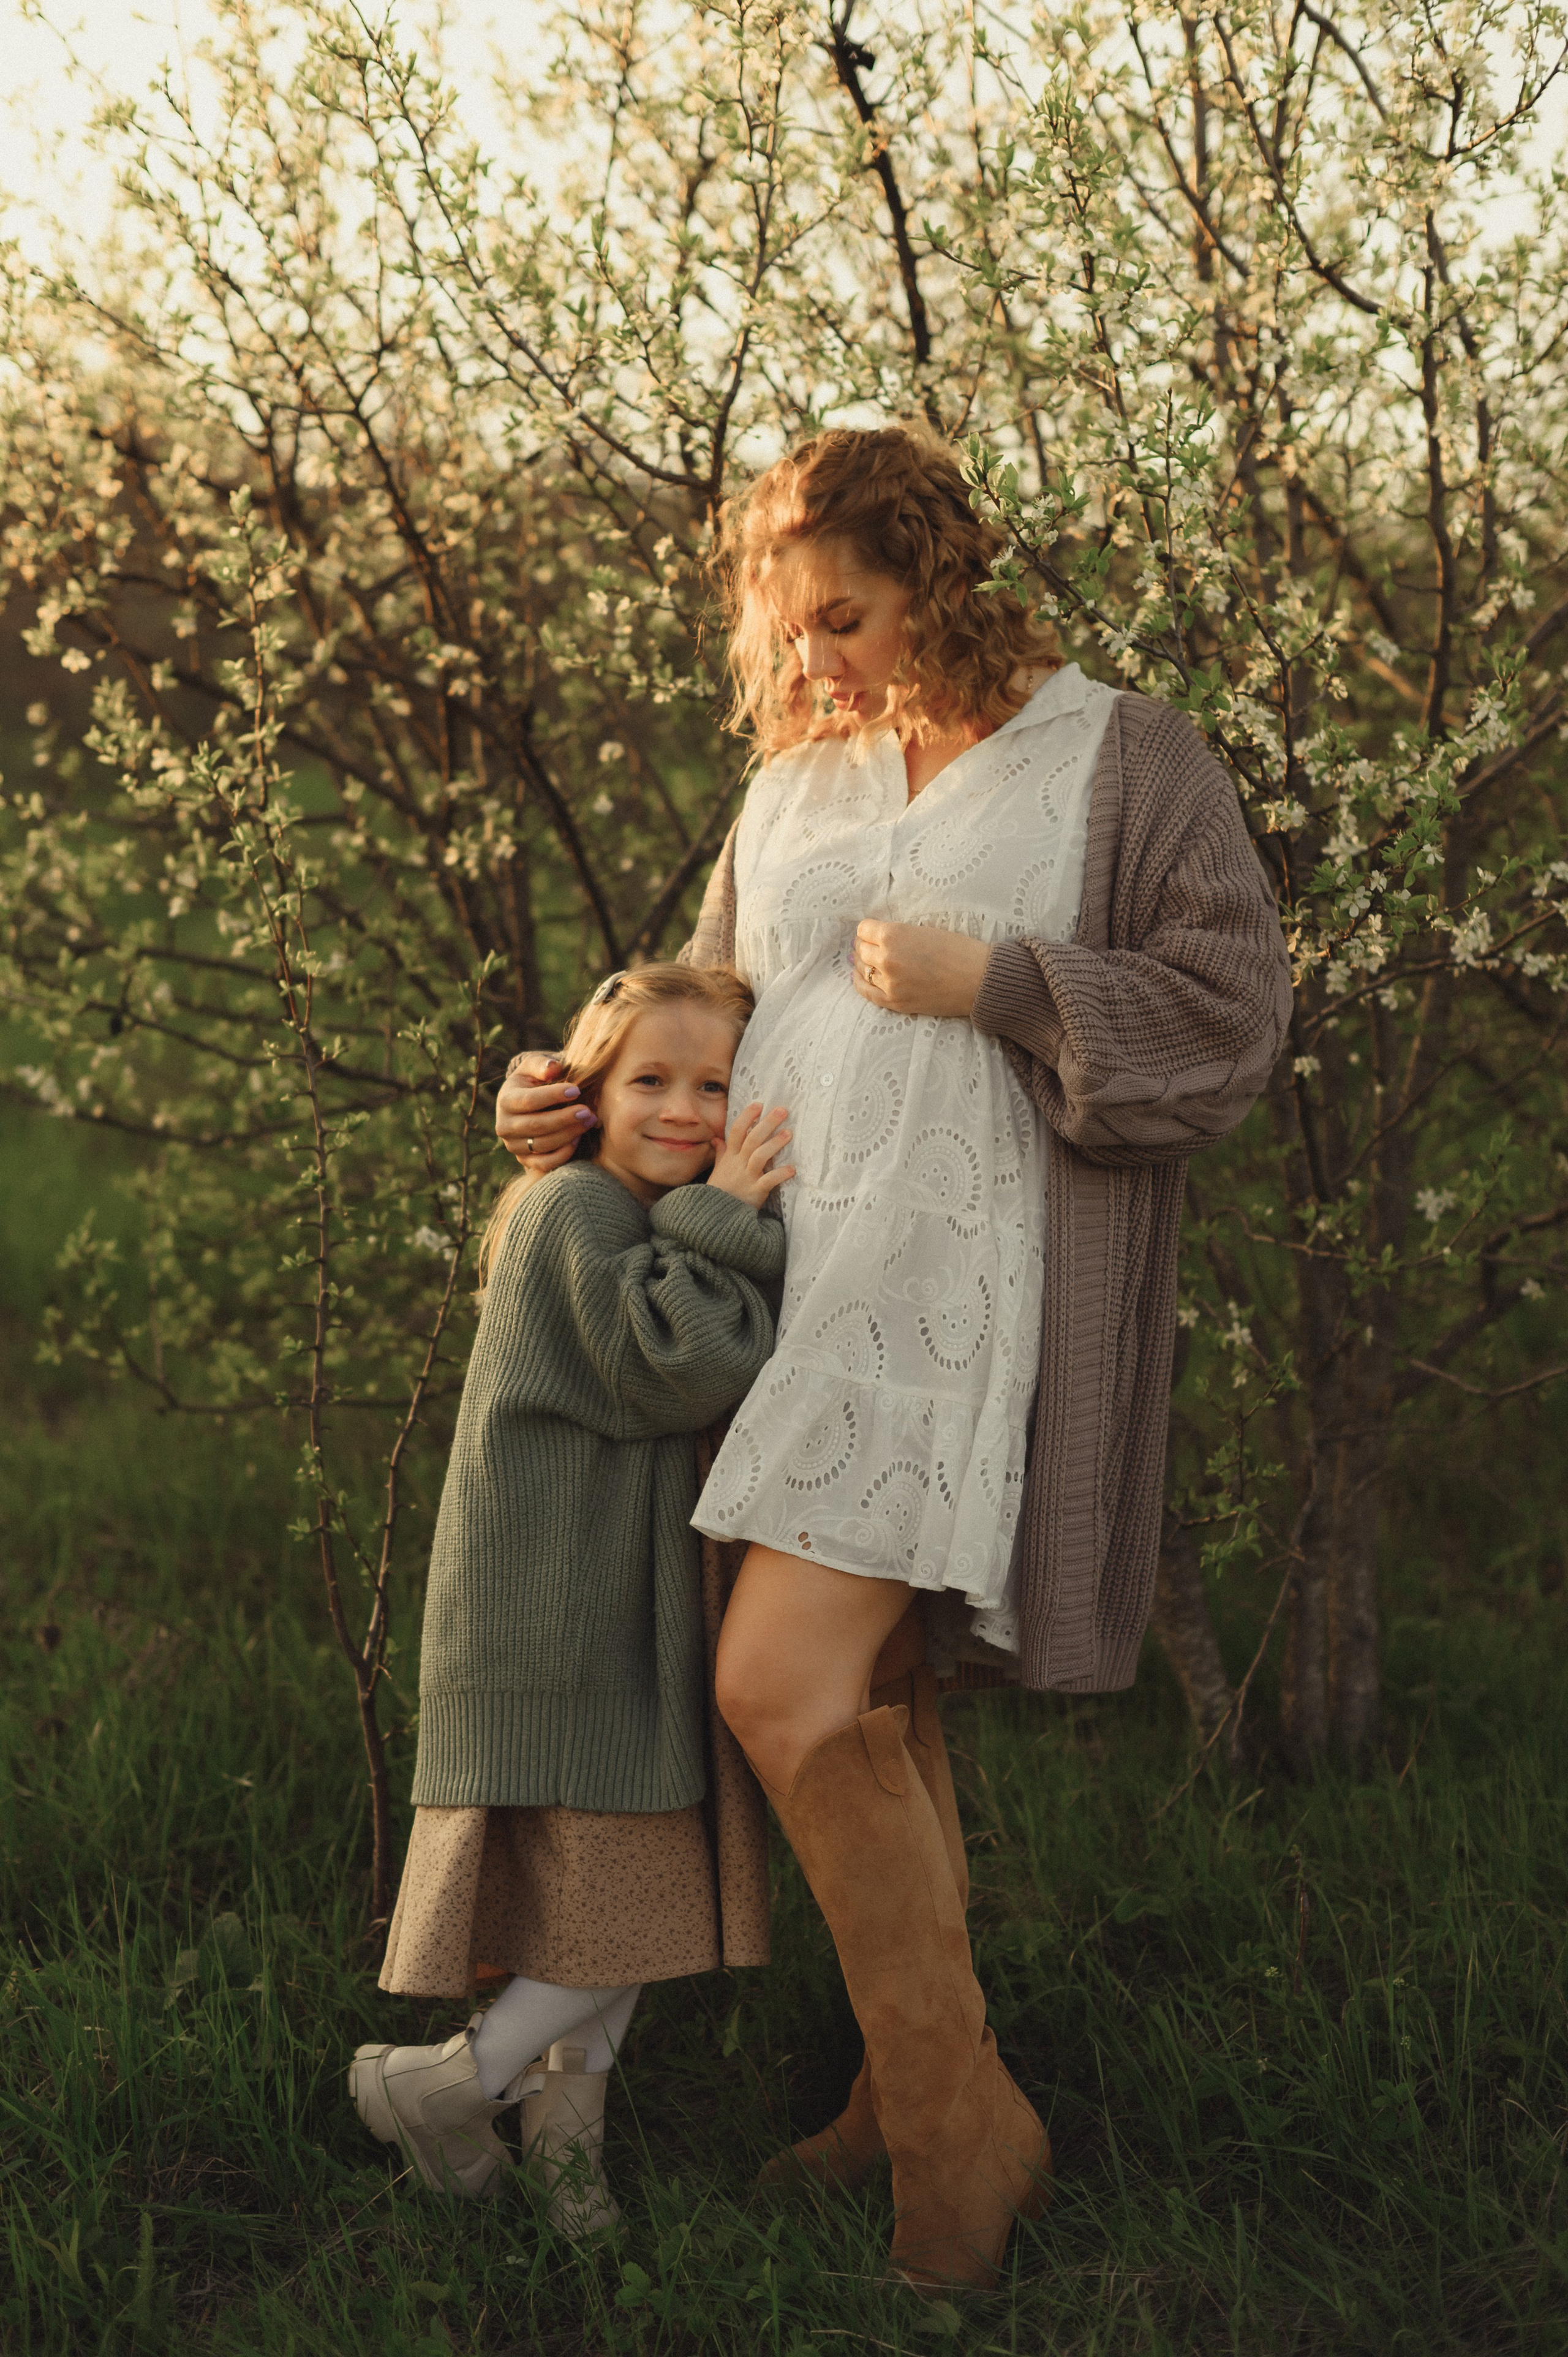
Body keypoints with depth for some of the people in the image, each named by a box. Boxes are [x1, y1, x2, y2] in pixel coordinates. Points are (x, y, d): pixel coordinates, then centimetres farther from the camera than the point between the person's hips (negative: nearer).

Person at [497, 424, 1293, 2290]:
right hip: (796, 1277, 6)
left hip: (967, 1279, -6)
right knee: (866, 1696, 10)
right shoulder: (793, 788, 15)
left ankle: (960, 2121, -1)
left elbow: (1233, 1010, -7)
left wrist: (992, 979, -13)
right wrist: (585, 1101, 4)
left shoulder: (1121, 758, -1)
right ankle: (916, 2085, 26)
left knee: (784, 1691, -17)